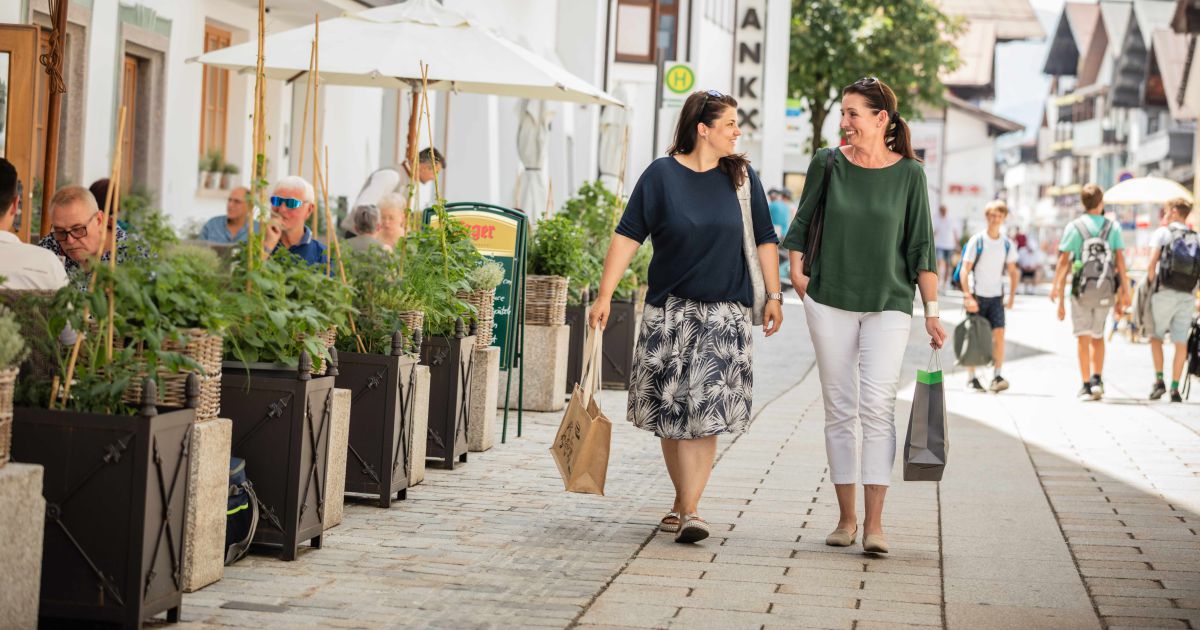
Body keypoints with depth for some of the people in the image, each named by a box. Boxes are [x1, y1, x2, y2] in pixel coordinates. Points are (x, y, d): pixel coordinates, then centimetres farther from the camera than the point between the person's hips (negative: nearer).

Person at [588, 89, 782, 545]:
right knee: (670, 410, 6)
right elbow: (628, 236, -2)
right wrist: (605, 294, -9)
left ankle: (688, 509, -12)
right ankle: (684, 500, 22)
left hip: (724, 313, 0)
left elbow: (764, 240, 12)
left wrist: (773, 294, 5)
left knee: (707, 412, -10)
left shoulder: (742, 177, 6)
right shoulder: (661, 175, -1)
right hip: (669, 309, 0)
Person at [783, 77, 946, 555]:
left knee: (878, 406, -13)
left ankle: (874, 523, -15)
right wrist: (796, 268, 4)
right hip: (830, 302, 2)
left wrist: (932, 311, -2)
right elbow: (803, 222, 16)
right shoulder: (828, 163, 2)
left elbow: (921, 246, 0)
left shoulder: (908, 173, -1)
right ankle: (846, 518, 12)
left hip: (889, 304, -2)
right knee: (840, 409, 4)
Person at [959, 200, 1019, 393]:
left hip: (996, 297, 3)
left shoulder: (1007, 244, 4)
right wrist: (967, 296, -17)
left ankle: (996, 377, -10)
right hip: (976, 296, -3)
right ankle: (971, 378, 10)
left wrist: (1012, 297, 6)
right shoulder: (976, 241, -7)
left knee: (999, 334, -11)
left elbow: (1012, 271, 14)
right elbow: (965, 270, -8)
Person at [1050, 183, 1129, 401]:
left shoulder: (1073, 227, -2)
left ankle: (1087, 385, -2)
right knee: (1097, 336, 18)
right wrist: (1123, 295, 5)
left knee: (1083, 337, 3)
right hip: (1105, 291, 2)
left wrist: (1058, 293, 0)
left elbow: (1064, 264, -4)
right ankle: (1097, 379, 6)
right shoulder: (1113, 227, 3)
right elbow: (1120, 262, 1)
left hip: (1081, 289, -2)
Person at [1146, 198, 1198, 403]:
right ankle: (1175, 389, 1)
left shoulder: (1162, 233, 2)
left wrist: (1150, 286, 0)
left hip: (1165, 292, -3)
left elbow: (1152, 264, -8)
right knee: (1181, 343, 4)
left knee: (1156, 336, 11)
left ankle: (1159, 380, 0)